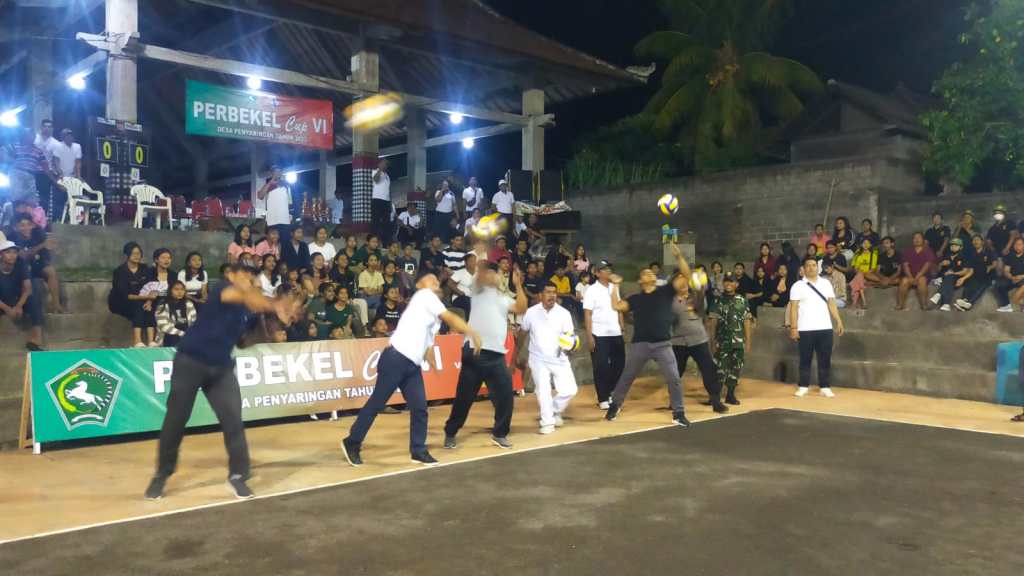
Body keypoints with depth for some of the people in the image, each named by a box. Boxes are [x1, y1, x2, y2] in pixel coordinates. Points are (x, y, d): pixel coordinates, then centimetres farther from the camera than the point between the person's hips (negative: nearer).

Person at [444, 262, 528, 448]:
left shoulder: (504, 298, 20)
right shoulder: (478, 290, 9)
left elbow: (521, 309, 2)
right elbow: (479, 271, -9)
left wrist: (518, 285, -3)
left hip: (497, 355, 4)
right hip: (474, 351, -4)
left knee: (506, 394, 0)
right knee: (464, 396, 3)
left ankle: (499, 433, 17)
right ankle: (450, 433, 20)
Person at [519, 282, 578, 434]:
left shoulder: (564, 313, -6)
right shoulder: (531, 312, -5)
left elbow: (570, 335, -9)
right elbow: (522, 333, 7)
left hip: (559, 359, 1)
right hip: (539, 359, -1)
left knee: (570, 390, -5)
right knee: (543, 390, -8)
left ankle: (554, 410, 24)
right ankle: (547, 422, 9)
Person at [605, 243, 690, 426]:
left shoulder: (665, 291, 6)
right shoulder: (635, 299, 9)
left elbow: (686, 275, -1)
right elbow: (616, 306, -2)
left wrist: (678, 256, -12)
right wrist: (616, 286, 5)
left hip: (663, 344, -1)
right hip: (639, 344, 1)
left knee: (674, 379, -3)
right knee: (627, 377, 12)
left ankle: (678, 413, 10)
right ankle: (615, 405, 31)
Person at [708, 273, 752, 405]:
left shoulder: (742, 301, 5)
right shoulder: (718, 301, 0)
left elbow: (746, 322, 6)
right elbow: (713, 323, 1)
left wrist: (748, 341, 2)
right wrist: (712, 342, -3)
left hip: (738, 342, 2)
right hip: (722, 342, -2)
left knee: (736, 369, 7)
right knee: (720, 369, -5)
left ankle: (731, 395, 20)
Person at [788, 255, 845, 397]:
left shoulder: (826, 283, 10)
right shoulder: (798, 286, 0)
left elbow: (832, 304, 10)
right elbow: (794, 308, -3)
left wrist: (839, 322, 0)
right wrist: (793, 327, -10)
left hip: (825, 328, 2)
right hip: (805, 329, -2)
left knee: (825, 359, 4)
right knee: (805, 359, 4)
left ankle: (825, 387, 10)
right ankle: (803, 387, 12)